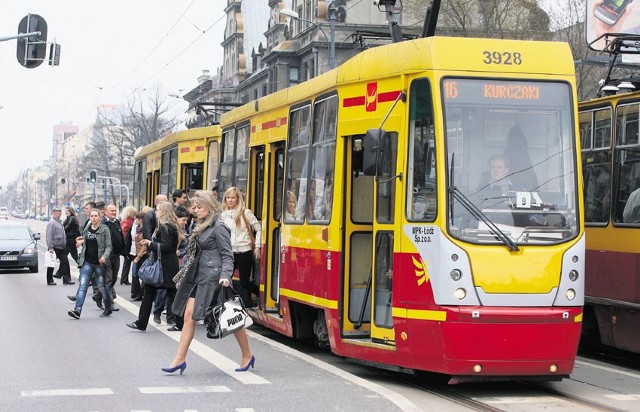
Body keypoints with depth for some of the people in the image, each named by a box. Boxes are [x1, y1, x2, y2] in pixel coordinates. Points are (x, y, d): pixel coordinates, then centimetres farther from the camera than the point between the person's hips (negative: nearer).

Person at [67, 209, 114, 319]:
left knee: (102, 286, 9)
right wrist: (80, 242, 4)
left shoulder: (104, 230, -4)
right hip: (87, 262, 3)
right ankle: (77, 310, -16)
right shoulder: (86, 229, 10)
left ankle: (108, 308, 27)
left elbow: (108, 246, -6)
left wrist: (105, 256, -23)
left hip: (99, 263, -3)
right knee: (83, 285, -8)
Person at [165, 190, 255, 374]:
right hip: (199, 278, 9)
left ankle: (247, 355, 17)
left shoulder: (218, 227, -11)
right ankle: (180, 359, 1)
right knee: (189, 315, 1)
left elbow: (227, 255, -13)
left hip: (213, 278, -9)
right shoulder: (201, 227, 15)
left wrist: (226, 275, -25)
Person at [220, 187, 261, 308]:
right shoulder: (224, 215, 8)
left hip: (245, 252, -4)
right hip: (229, 252, 4)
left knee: (245, 282, 1)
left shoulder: (245, 213, -5)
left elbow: (258, 229, -2)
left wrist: (257, 246, -7)